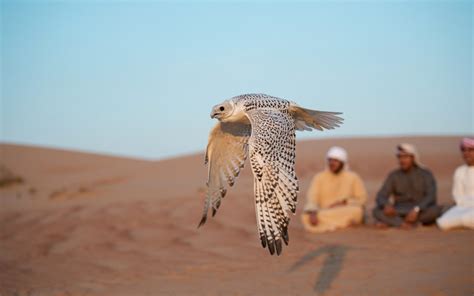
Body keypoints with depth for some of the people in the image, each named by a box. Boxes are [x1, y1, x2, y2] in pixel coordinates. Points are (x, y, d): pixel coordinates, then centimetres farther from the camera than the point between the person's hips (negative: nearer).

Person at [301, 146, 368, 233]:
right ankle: (345, 223, -25)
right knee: (306, 217, -30)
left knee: (356, 210, -34)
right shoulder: (319, 177, 3)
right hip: (324, 213, 1)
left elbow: (362, 199, 4)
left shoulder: (353, 177, 2)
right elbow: (311, 198, -5)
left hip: (345, 213, -1)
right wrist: (312, 212, -26)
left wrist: (344, 202, -12)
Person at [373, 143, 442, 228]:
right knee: (377, 211, -25)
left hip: (422, 211, -1)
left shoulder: (426, 174, 0)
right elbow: (380, 197, -2)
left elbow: (431, 197, -13)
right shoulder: (394, 176, 5)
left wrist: (416, 209, -31)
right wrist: (386, 205, -26)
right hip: (400, 212, 1)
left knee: (436, 210, -35)